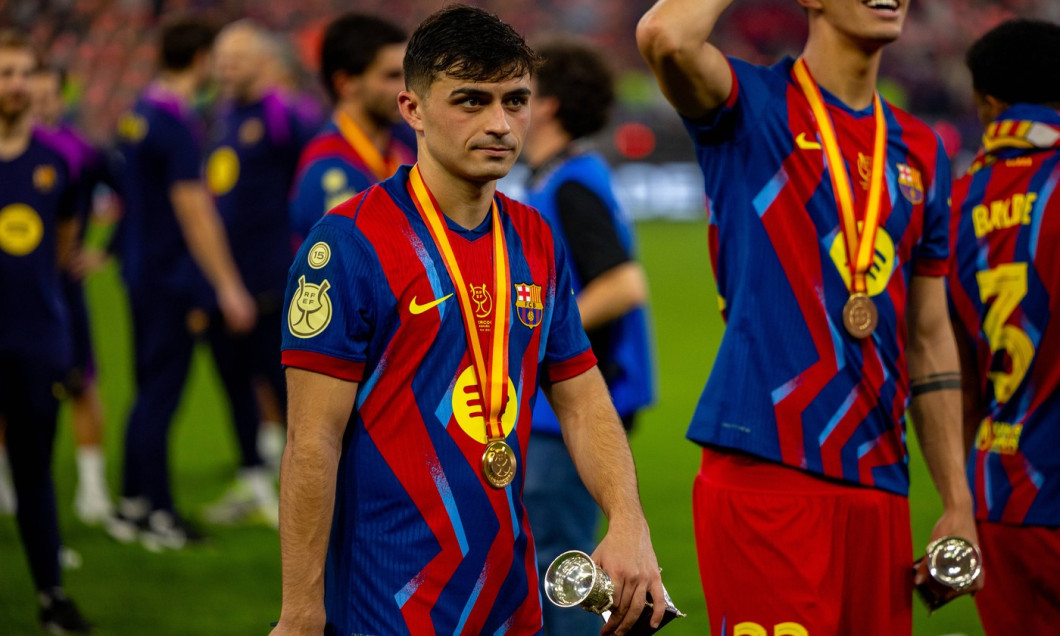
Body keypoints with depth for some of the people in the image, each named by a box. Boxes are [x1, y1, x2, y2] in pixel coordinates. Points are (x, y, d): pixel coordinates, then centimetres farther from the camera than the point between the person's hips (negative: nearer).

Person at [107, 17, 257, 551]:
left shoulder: (137, 117, 10)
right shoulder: (176, 124, -18)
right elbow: (193, 211, -20)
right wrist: (227, 286, -17)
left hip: (141, 273, 9)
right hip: (171, 281, -9)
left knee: (150, 391, 15)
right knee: (160, 393, -4)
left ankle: (133, 504, 20)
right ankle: (155, 513, 0)